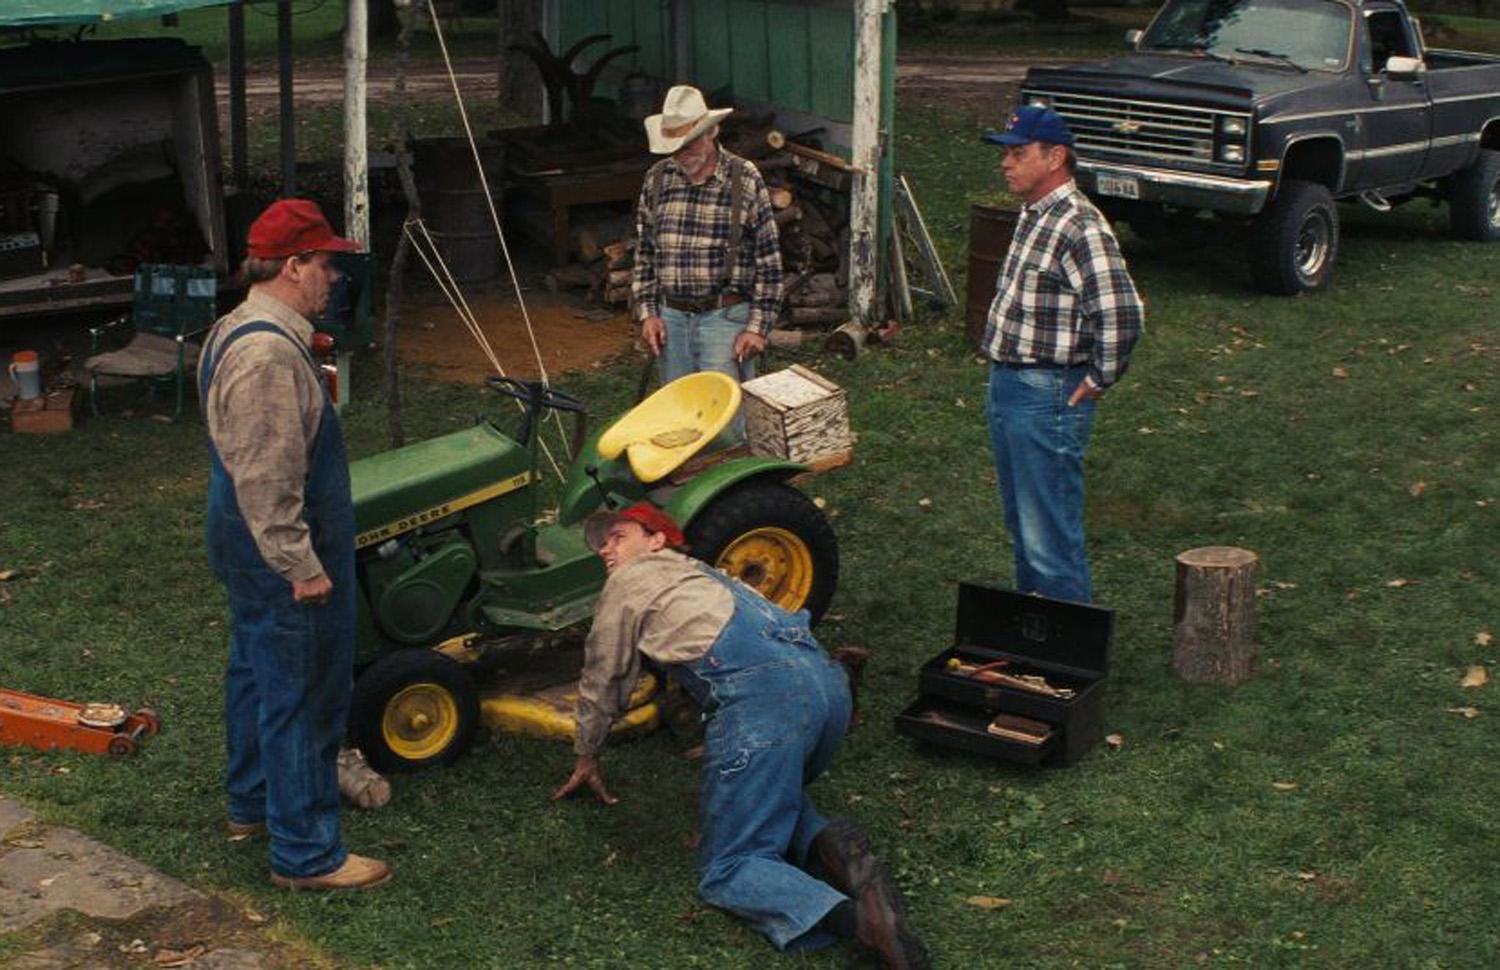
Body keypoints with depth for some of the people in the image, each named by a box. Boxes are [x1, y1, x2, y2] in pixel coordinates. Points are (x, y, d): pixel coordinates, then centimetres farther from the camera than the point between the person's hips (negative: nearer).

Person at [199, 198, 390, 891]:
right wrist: (300, 565, -23)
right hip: (281, 560, -11)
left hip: (249, 552, 11)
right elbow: (267, 479, -28)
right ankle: (305, 854, 7)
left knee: (257, 675, 24)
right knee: (302, 698, -2)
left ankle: (253, 804, 41)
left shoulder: (235, 332, 8)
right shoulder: (269, 354, -27)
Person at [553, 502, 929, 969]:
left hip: (762, 694, -7)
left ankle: (853, 917, -30)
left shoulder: (629, 580, 18)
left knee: (726, 871, -2)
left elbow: (603, 681, 25)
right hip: (829, 681, 8)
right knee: (773, 791, 34)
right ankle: (824, 841, -1)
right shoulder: (699, 572, 39)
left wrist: (586, 762, 39)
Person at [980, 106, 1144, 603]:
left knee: (1051, 536, -4)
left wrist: (1099, 379, -17)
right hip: (1005, 387, 10)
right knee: (1021, 526, 20)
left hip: (1047, 398, -10)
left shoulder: (1081, 227, -20)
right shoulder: (1033, 214, 11)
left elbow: (1122, 314, -28)